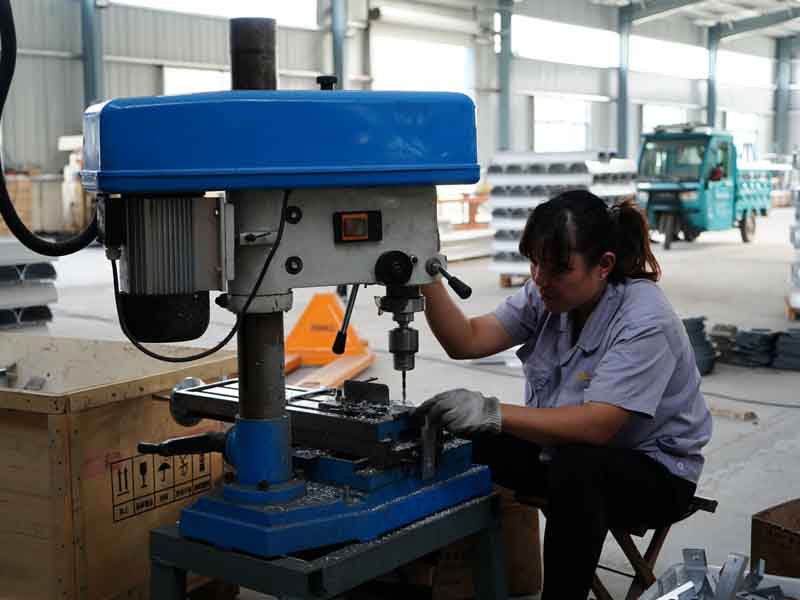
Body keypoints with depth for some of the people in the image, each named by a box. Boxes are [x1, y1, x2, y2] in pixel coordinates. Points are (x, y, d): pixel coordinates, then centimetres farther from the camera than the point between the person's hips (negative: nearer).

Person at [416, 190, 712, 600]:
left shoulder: (645, 322, -26)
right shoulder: (546, 295, -6)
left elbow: (596, 425, -35)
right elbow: (466, 341, -14)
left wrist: (492, 414, -41)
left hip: (652, 472, -6)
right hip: (565, 446, 6)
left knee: (574, 468, -38)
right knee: (455, 441, -14)